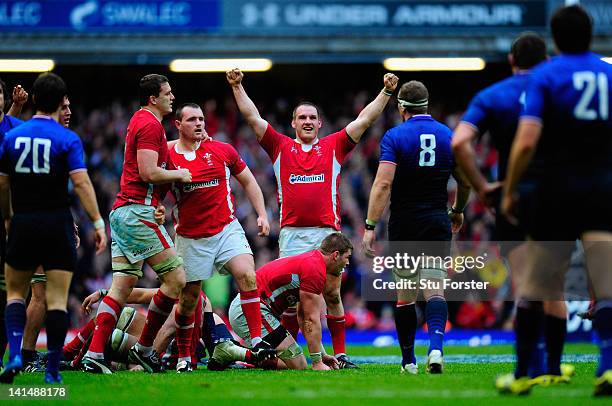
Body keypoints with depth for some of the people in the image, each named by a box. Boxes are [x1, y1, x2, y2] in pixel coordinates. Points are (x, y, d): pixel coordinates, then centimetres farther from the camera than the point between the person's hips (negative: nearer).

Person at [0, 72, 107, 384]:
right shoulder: (67, 139, -6)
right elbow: (81, 183, -13)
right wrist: (98, 223, -10)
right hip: (57, 224, -2)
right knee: (57, 299, 2)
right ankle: (53, 370, -1)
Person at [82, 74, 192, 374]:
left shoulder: (140, 120, 20)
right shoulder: (150, 124, -11)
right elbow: (148, 172, -19)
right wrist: (179, 174, -4)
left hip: (121, 212, 10)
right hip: (138, 211, -10)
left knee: (122, 286, 4)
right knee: (176, 279, -6)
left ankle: (94, 355, -4)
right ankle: (144, 348, -1)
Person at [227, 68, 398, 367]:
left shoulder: (333, 147, 12)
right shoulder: (280, 147, 12)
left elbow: (365, 120, 9)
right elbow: (252, 117, 9)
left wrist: (386, 92, 2)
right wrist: (237, 87, 2)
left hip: (327, 231, 0)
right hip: (292, 233, 0)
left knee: (332, 294, 0)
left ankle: (340, 354, 4)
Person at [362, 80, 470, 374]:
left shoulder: (395, 136, -6)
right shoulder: (448, 136, 5)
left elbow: (383, 183, -17)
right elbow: (464, 183, 13)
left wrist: (370, 226, -17)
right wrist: (457, 212, 31)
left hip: (404, 226, -2)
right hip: (438, 224, 2)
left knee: (405, 295, 9)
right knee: (434, 289, -1)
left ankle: (409, 361, 15)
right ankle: (436, 347, -25)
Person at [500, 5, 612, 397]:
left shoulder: (544, 76, -3)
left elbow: (527, 141, -12)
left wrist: (509, 191, -2)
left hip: (557, 192, -1)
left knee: (535, 289, 11)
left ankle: (521, 374, 18)